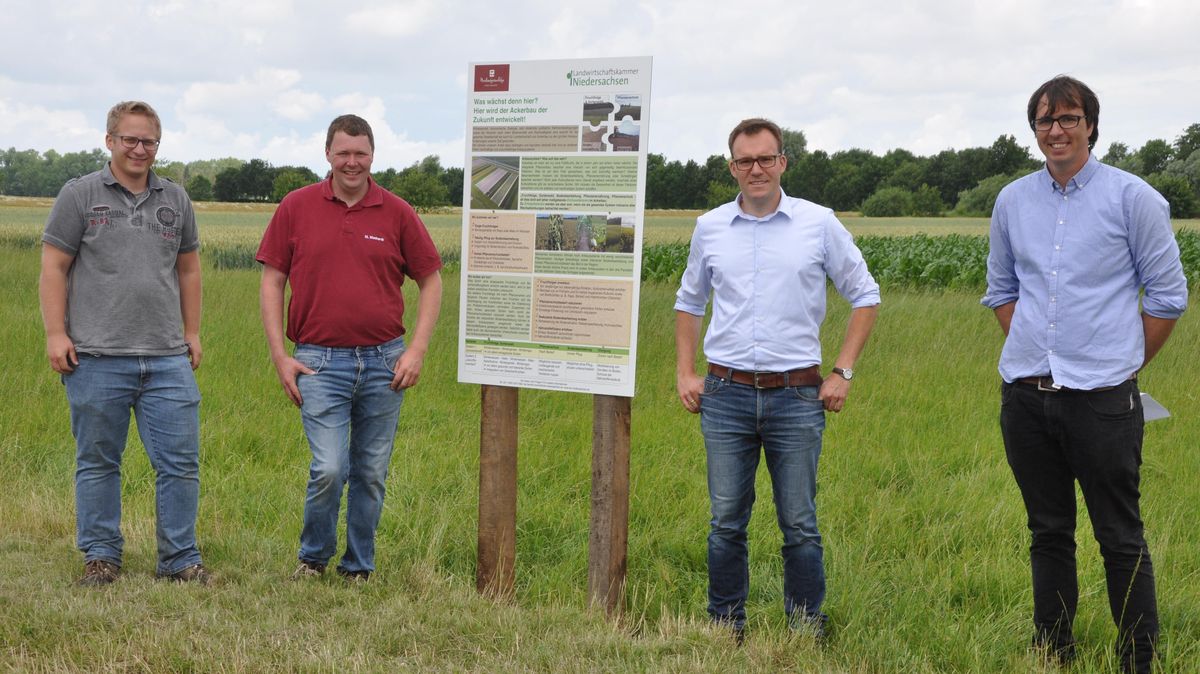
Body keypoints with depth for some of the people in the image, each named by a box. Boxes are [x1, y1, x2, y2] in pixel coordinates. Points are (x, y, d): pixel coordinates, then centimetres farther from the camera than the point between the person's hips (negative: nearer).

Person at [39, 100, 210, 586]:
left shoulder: (176, 199, 14)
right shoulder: (79, 195, 3)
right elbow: (54, 268, 1)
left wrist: (192, 332, 14)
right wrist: (55, 333, -7)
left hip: (168, 359, 3)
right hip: (97, 358, -2)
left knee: (180, 462, 1)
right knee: (97, 463, 7)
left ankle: (180, 559, 12)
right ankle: (101, 557, 20)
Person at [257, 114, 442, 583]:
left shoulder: (397, 213, 4)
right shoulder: (296, 207, 3)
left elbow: (430, 281, 9)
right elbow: (272, 281, 5)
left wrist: (417, 350, -2)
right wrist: (279, 356, -2)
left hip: (383, 361, 2)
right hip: (320, 361, -2)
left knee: (371, 473, 9)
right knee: (328, 469, -11)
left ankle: (359, 568, 25)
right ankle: (313, 557, 15)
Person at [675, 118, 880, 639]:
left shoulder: (819, 223, 2)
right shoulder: (710, 227, 8)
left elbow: (864, 296, 9)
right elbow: (689, 302, 21)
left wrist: (843, 371, 1)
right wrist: (684, 373, 11)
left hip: (796, 395, -2)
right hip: (726, 394, 2)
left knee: (800, 525, 3)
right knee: (726, 523, 6)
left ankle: (806, 631, 16)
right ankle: (725, 629, 19)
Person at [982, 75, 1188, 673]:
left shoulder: (1132, 196, -3)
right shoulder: (1012, 201, 9)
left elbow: (1167, 294, 0)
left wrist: (1123, 365, 0)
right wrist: (1032, 351, 12)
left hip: (1102, 398, -4)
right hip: (1025, 396, 4)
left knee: (1121, 539, 2)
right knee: (1048, 534, 14)